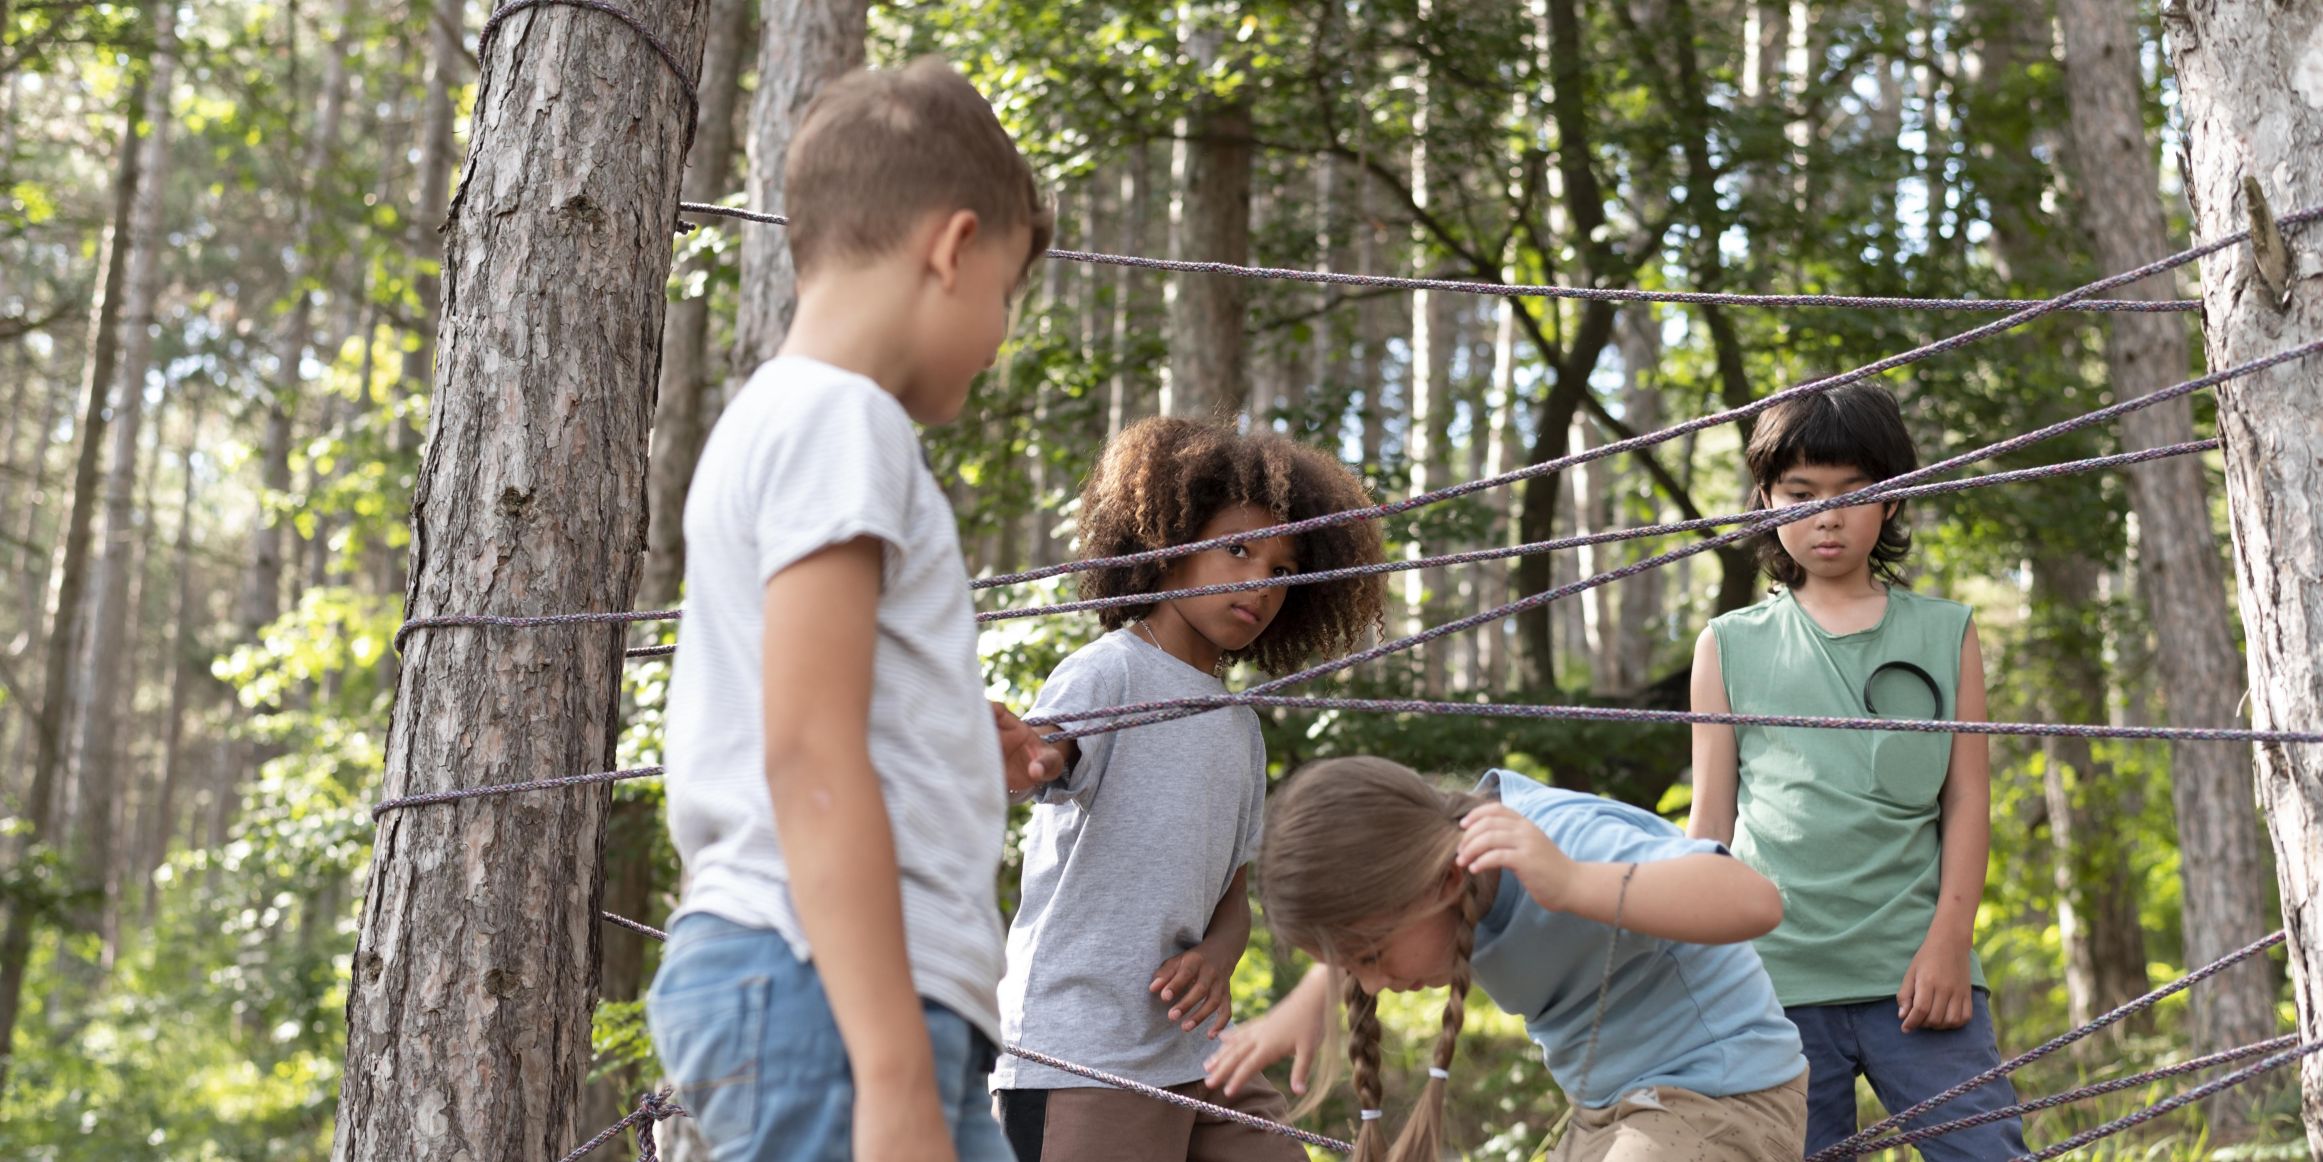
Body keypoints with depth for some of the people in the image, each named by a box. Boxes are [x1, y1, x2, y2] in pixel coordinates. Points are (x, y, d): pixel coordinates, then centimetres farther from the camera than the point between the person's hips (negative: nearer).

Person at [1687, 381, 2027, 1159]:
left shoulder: (1944, 634, 10)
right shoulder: (1731, 647, 10)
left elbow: (1967, 801, 7)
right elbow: (1711, 820, 12)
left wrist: (1949, 942, -4)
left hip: (1914, 974, 0)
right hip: (1774, 978, 0)